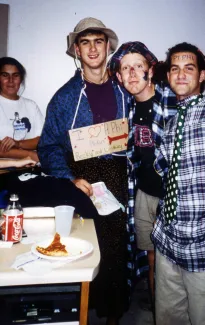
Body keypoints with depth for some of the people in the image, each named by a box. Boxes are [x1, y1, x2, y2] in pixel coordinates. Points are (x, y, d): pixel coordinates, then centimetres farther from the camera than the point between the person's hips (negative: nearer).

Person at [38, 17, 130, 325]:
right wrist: (70, 179, -13)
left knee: (116, 252, 6)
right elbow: (48, 146, -2)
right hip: (81, 185, -1)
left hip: (118, 183, 2)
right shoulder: (65, 96, 1)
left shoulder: (125, 91, 7)